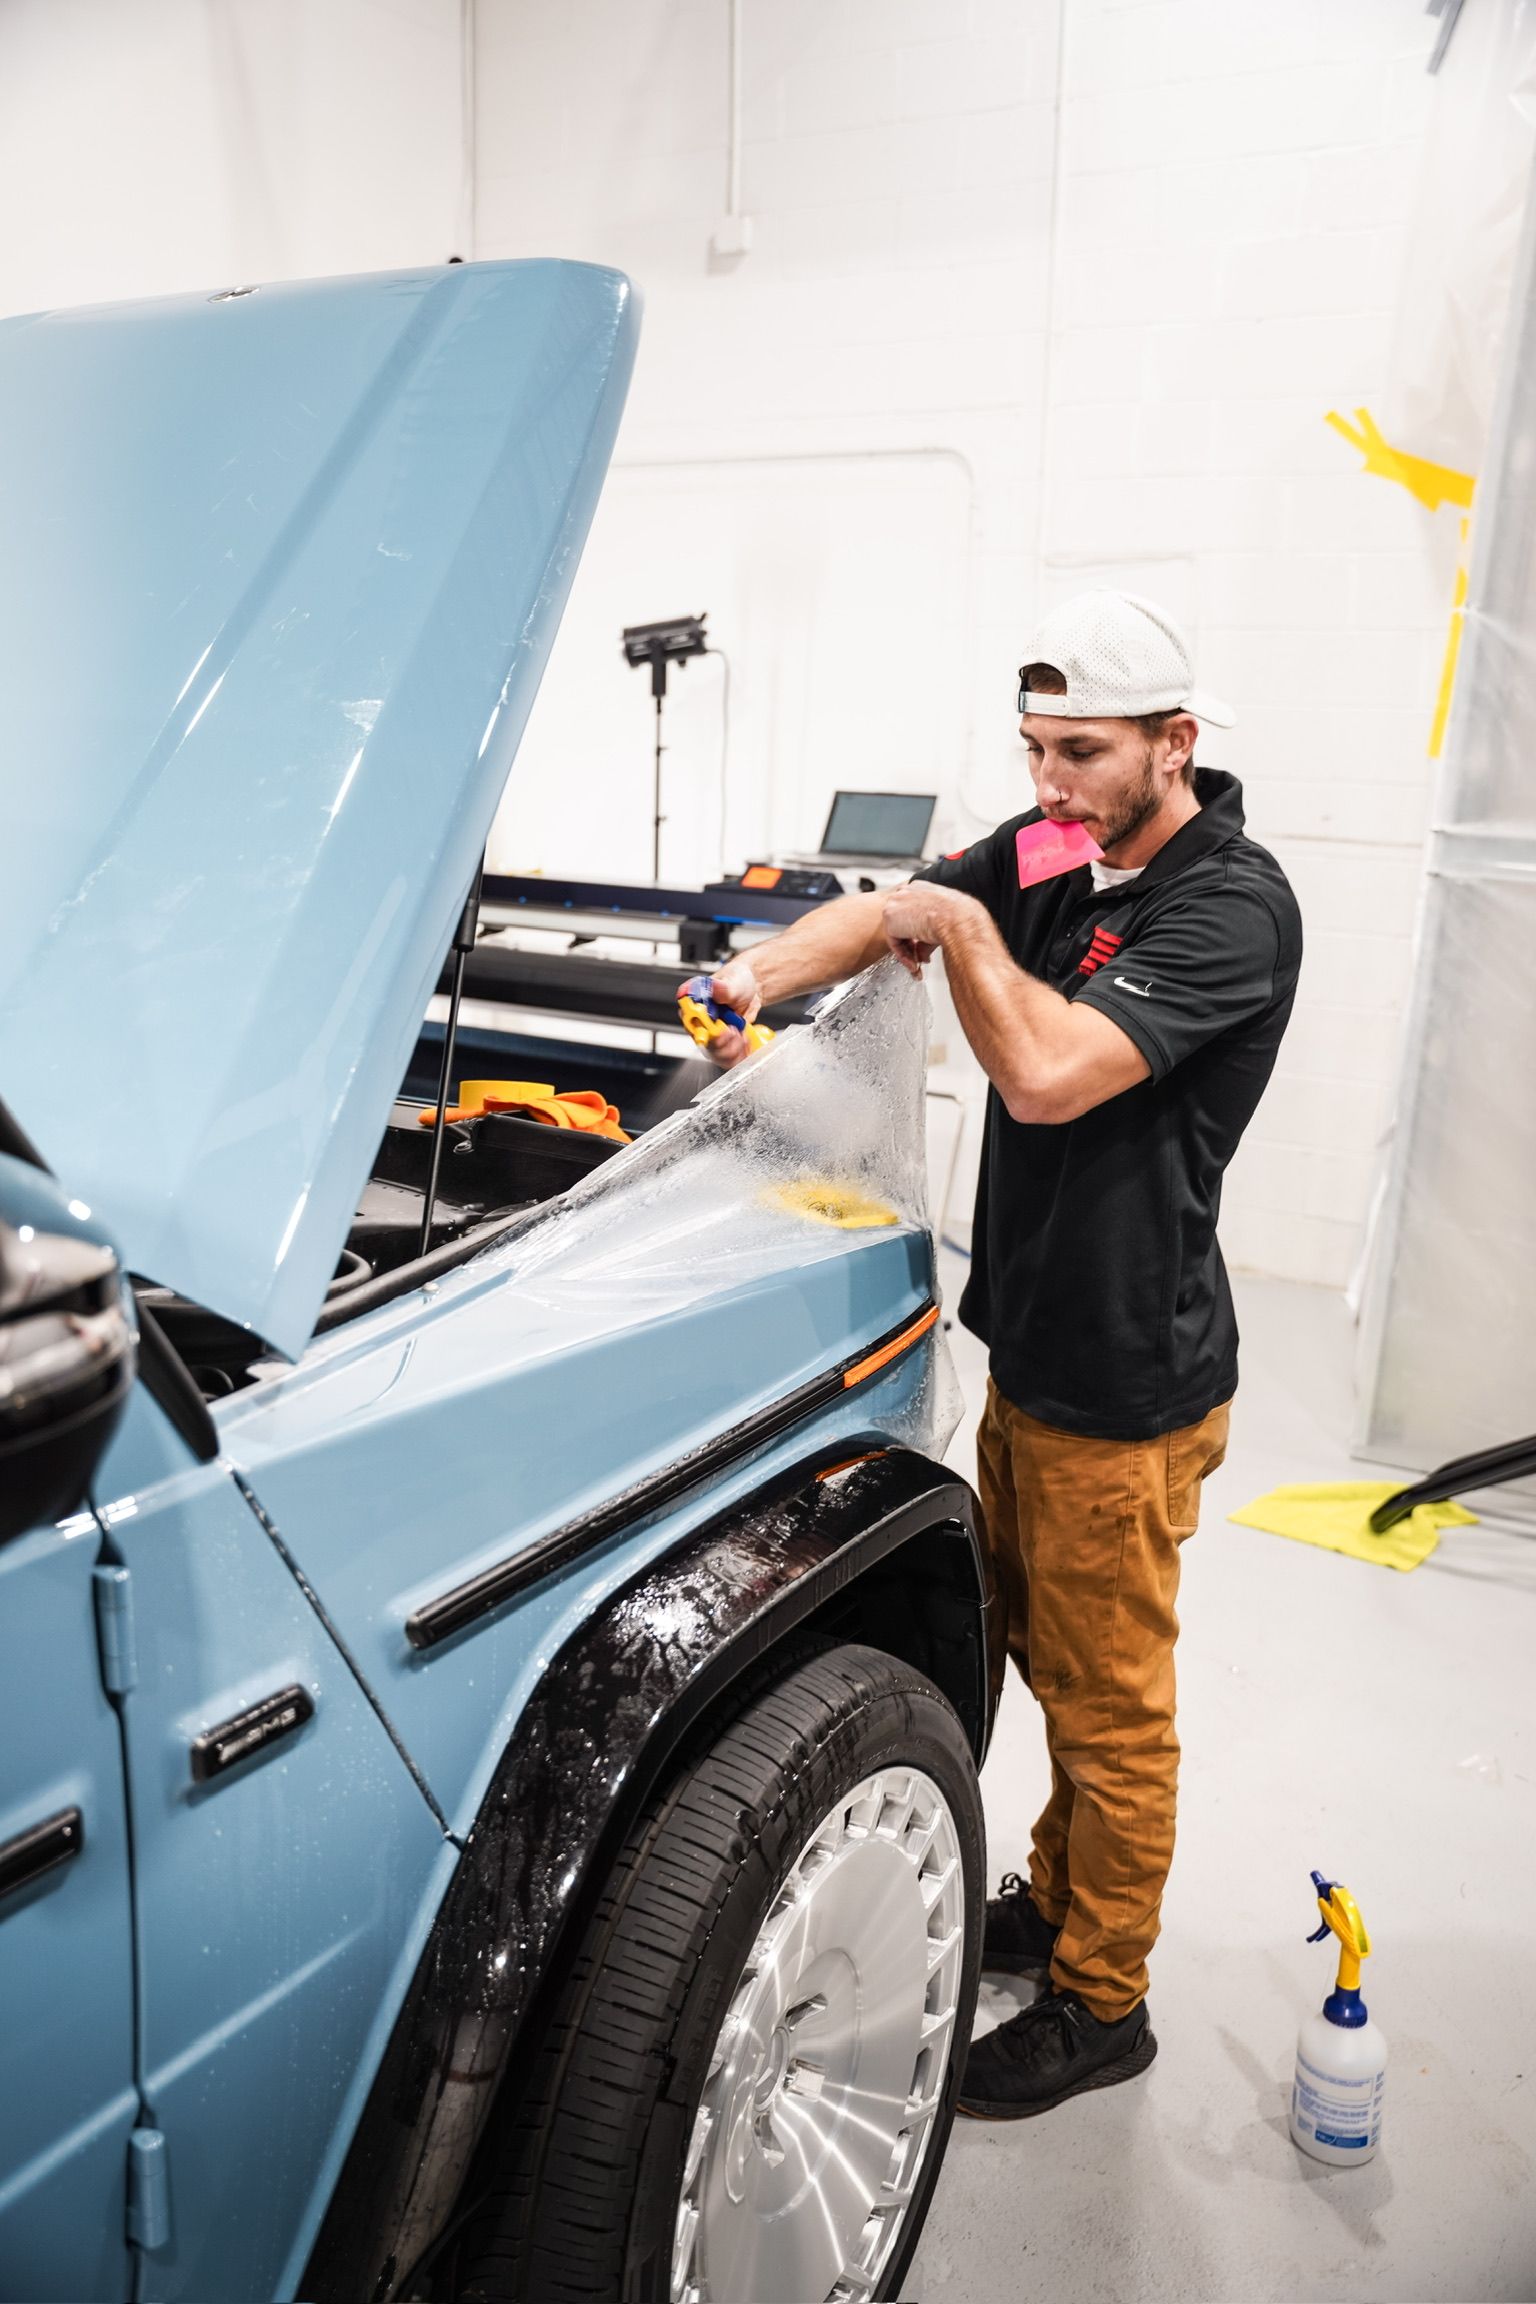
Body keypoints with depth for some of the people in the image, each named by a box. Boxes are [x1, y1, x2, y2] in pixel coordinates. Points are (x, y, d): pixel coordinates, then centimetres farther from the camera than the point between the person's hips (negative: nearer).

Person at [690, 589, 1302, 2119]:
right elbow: (889, 912, 4)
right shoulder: (1048, 850, 4)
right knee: (1046, 1656, 23)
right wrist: (762, 975, -15)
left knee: (1109, 1701, 9)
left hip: (1124, 1387, -8)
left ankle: (1101, 2003, 29)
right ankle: (1056, 1901, 45)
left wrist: (961, 927, -16)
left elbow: (1044, 1075, -31)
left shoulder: (1228, 905, -21)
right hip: (1028, 1349, 8)